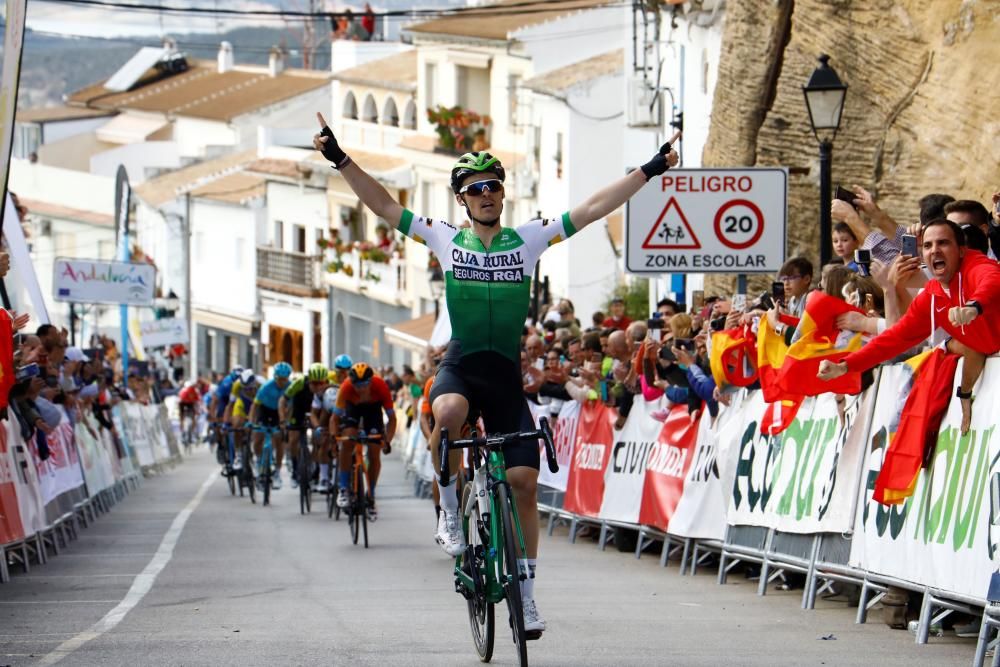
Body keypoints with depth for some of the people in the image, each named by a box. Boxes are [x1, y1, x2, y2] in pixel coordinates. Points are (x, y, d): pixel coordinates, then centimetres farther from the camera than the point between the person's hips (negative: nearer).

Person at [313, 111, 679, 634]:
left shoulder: (529, 239, 7)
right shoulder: (445, 239, 7)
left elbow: (592, 209, 3)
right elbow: (384, 206, 4)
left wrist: (651, 170, -2)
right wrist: (340, 160, -5)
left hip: (506, 375, 1)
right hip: (459, 366, -1)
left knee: (523, 480, -5)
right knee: (448, 413, -37)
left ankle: (525, 590, 6)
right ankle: (450, 511, -14)